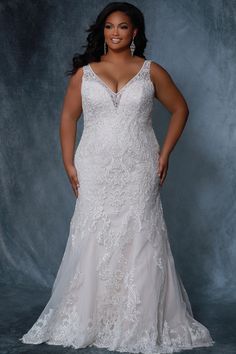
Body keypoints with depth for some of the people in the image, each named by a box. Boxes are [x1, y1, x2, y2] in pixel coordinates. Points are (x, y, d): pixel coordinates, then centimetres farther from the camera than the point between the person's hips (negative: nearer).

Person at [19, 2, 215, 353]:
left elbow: (180, 109, 11)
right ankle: (87, 321, 17)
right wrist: (69, 164, 1)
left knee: (139, 241, 2)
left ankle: (142, 324, 14)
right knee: (93, 241, 4)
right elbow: (68, 117, 9)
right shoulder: (84, 73, 5)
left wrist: (165, 153, 3)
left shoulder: (151, 71, 3)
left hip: (138, 172, -1)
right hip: (95, 171, 1)